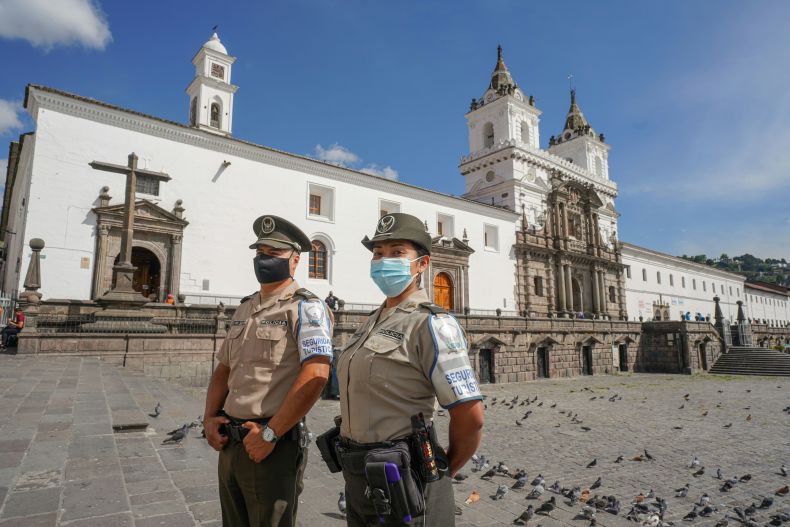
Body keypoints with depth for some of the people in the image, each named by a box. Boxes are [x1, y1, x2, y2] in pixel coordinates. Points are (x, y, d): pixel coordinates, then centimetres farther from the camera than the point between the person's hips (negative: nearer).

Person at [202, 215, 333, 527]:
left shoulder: (305, 307, -13)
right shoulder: (244, 309, 12)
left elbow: (316, 375, -24)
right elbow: (224, 369, 18)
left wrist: (269, 433, -20)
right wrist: (210, 418, 4)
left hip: (273, 446, -7)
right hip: (230, 443, 8)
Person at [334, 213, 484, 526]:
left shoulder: (431, 324, -16)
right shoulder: (374, 323, 9)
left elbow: (471, 417, -19)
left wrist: (442, 472, -3)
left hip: (404, 483, -7)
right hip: (360, 478, 8)